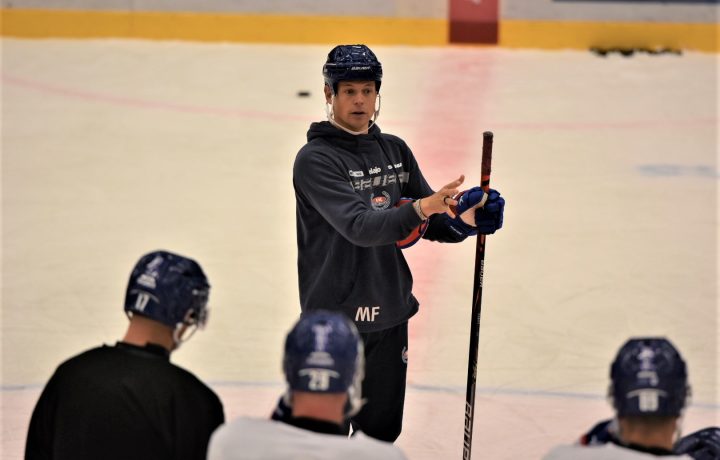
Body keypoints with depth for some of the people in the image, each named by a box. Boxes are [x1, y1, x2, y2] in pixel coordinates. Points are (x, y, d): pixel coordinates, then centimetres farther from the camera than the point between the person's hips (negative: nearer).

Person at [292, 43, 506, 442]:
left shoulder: (396, 151, 9)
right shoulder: (315, 159, -12)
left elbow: (431, 224, 10)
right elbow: (358, 226, -25)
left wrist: (467, 219, -11)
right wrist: (421, 207, -38)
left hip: (390, 316, 6)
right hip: (336, 316, -6)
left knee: (382, 431, 14)